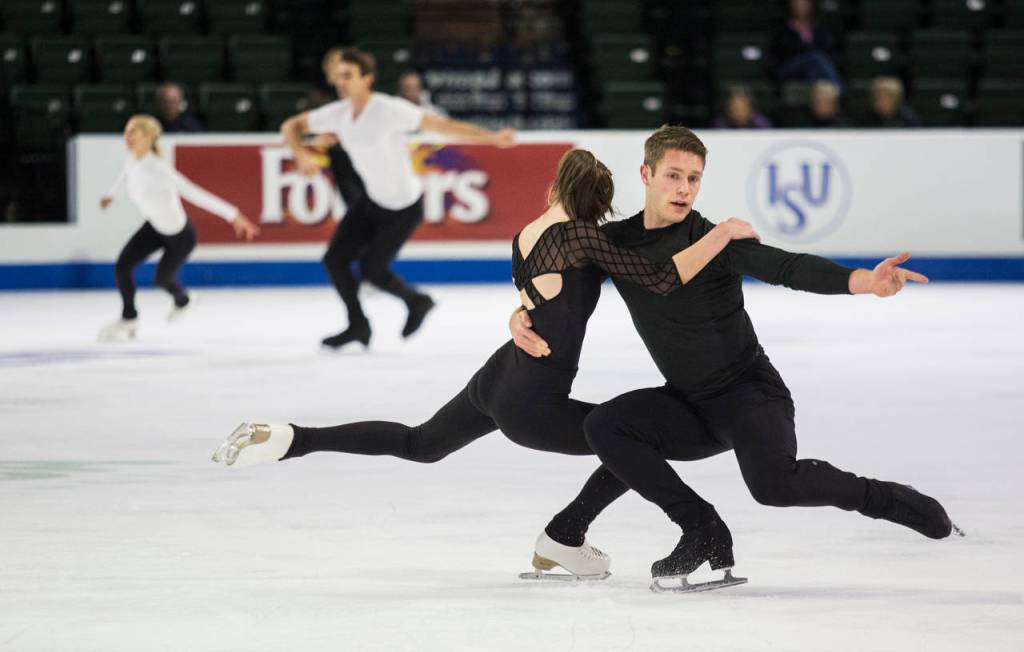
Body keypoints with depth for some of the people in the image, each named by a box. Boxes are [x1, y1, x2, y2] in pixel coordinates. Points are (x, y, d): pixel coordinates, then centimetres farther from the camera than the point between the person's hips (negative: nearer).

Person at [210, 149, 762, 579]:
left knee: (419, 444, 30)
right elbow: (662, 280, -24)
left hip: (498, 376, 7)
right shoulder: (581, 236, -18)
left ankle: (287, 440, 18)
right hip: (533, 404, -7)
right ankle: (561, 541, 15)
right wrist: (722, 234, -18)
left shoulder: (525, 238, 4)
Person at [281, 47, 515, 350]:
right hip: (372, 202, 6)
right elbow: (291, 126, 3)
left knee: (371, 268, -5)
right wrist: (301, 155, -19)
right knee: (335, 259, 0)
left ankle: (417, 302, 24)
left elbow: (441, 125, -28)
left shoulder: (389, 110, -28)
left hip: (405, 208, -6)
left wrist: (492, 137, -34)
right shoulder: (338, 113, -8)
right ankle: (358, 326, 19)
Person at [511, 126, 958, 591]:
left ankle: (882, 498, -5)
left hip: (750, 392, -6)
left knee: (774, 483, -32)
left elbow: (788, 268, -30)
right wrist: (521, 317, -7)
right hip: (690, 406, 6)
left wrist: (863, 281, -48)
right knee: (605, 426, -18)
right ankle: (704, 533, -9)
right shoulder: (614, 241, 0)